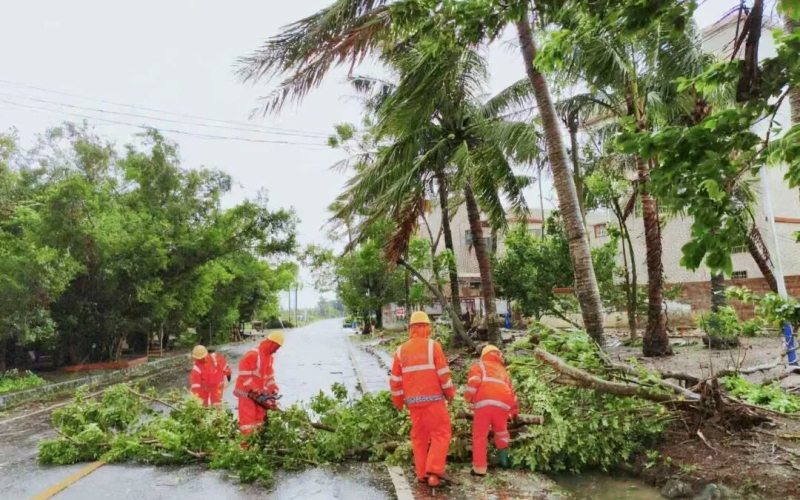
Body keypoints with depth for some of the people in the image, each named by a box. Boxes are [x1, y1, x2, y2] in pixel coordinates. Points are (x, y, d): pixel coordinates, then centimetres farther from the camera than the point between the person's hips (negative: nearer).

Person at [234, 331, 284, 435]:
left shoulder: (269, 356, 6)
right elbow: (244, 376, -23)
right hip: (247, 393, -9)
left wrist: (273, 389, 0)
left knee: (259, 417, 13)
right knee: (248, 419, -6)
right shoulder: (252, 355, -22)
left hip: (259, 393, 9)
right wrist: (255, 390, -24)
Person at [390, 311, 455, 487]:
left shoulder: (401, 351, 5)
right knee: (441, 434, 5)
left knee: (419, 436, 15)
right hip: (433, 399, -4)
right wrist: (450, 393, 8)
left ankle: (421, 474, 18)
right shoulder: (433, 345, -7)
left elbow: (395, 380, 9)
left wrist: (398, 401, 20)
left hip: (413, 401, 4)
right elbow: (443, 373, -6)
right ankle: (433, 472, -4)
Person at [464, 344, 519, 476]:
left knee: (480, 435, 6)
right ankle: (504, 458, 21)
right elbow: (511, 391, 35)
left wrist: (469, 398, 6)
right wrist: (515, 410, 46)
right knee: (501, 431, 29)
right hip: (503, 404, 4)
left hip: (484, 402, -3)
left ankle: (479, 468, 4)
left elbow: (474, 381, 0)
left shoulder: (479, 366, 21)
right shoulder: (503, 371, 33)